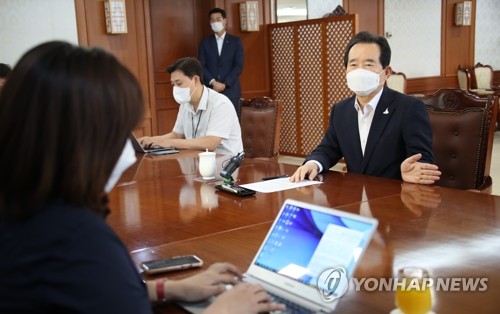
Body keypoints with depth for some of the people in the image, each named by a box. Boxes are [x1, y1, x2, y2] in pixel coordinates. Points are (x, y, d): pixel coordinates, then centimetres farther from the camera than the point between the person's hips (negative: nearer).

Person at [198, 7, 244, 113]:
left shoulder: (236, 41, 7)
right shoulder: (205, 42, 11)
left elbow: (239, 65, -1)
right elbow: (201, 66, 3)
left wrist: (224, 84, -11)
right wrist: (213, 82, -12)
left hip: (230, 89, -1)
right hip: (210, 89, 1)